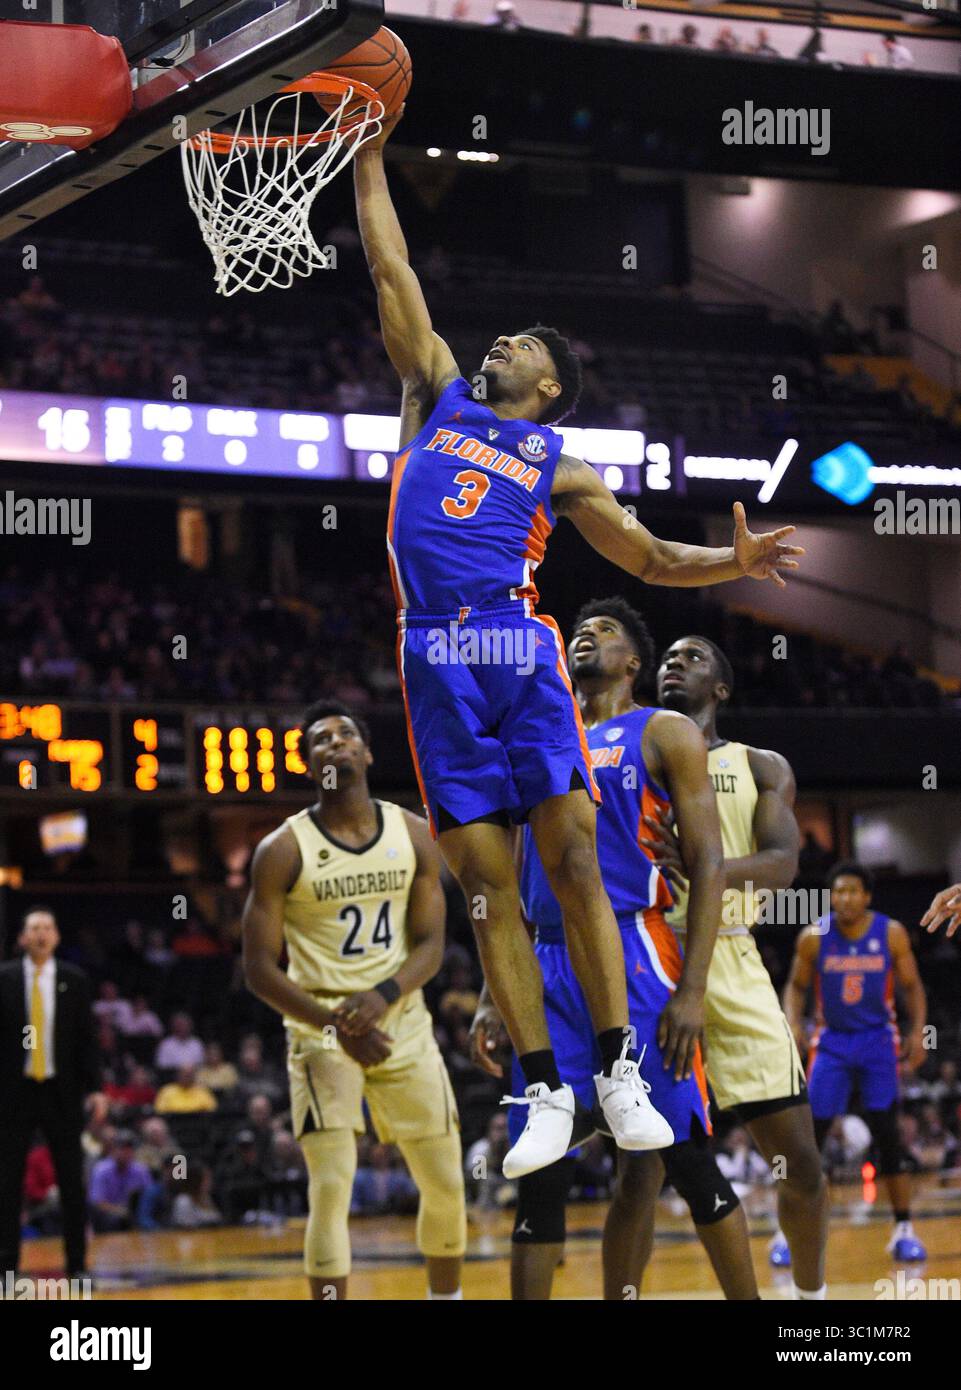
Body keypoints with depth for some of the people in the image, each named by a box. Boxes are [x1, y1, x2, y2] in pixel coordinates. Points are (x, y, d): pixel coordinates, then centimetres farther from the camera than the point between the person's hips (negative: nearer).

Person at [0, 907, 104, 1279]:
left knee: (72, 1181, 2)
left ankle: (77, 1263, 8)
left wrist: (95, 1088, -4)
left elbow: (87, 1038, 4)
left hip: (61, 1091, 1)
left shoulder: (74, 980, 3)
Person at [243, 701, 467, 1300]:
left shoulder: (414, 835, 2)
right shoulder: (283, 850, -7)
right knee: (332, 1189, -13)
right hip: (320, 1028, -4)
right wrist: (334, 1025, -20)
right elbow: (260, 969, -8)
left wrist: (383, 994, -19)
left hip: (403, 1021, 4)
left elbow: (431, 945, 1)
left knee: (446, 1184, 9)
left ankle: (447, 1296, 32)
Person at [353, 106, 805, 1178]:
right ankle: (543, 1093, 2)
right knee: (485, 881, -1)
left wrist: (735, 561, -3)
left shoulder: (560, 470, 16)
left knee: (572, 860, -7)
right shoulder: (438, 398, 20)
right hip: (435, 662, 1)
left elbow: (651, 559, 16)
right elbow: (391, 273, 21)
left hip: (521, 655, -1)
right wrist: (369, 160, 20)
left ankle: (618, 1073, -1)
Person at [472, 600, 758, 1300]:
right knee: (541, 1179, 0)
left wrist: (692, 991, -14)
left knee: (686, 1159, -6)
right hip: (549, 968, 5)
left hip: (633, 958, -5)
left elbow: (708, 863, -4)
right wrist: (495, 1000, 13)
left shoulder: (665, 734, 5)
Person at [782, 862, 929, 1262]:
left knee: (888, 1135, -6)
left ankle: (903, 1230, 3)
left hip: (878, 1041, 0)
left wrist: (918, 1030, -10)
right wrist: (793, 1023, -12)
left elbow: (912, 986, 3)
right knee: (810, 1135, -6)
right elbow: (796, 986, 5)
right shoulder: (813, 937, -7)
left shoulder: (892, 934, -7)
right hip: (832, 1041, 0)